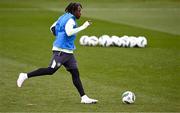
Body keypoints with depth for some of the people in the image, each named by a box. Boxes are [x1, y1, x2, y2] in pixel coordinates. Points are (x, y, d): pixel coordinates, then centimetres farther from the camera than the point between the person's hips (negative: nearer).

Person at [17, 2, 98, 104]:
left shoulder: (64, 17, 16)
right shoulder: (70, 19, -12)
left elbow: (52, 28, 23)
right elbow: (69, 32, -30)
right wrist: (83, 27, -26)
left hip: (68, 52, 10)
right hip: (61, 51, -10)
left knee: (75, 73, 3)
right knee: (51, 70, -11)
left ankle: (84, 97, -1)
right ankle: (25, 76, -1)